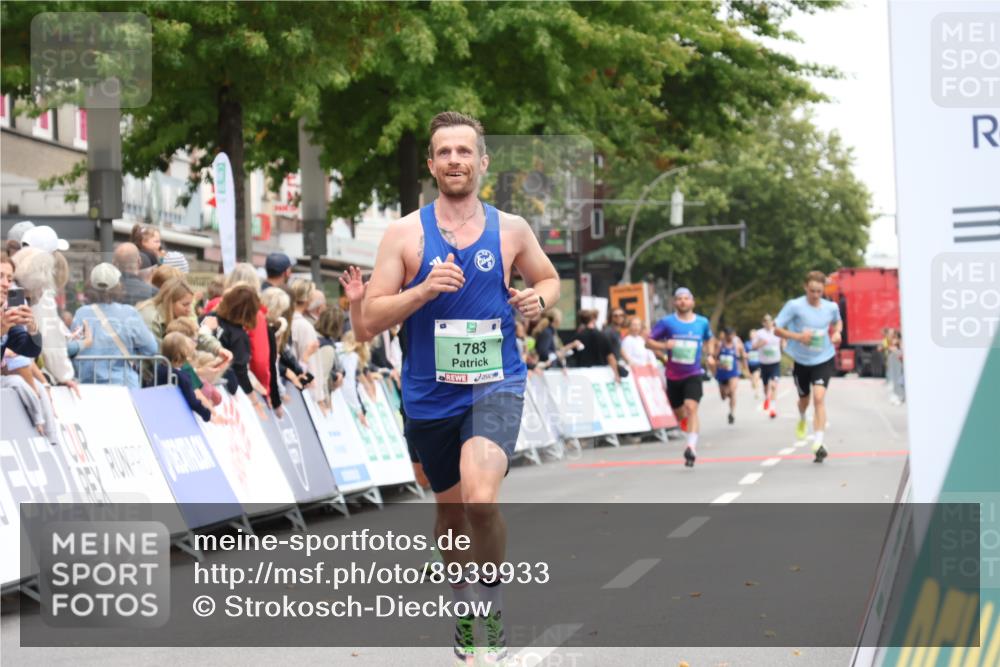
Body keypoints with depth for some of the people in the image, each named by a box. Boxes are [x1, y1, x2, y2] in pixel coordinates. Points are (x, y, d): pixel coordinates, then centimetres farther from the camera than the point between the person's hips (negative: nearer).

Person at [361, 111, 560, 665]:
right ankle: (462, 607, 40)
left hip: (495, 385, -2)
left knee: (481, 499, -25)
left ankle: (492, 607, -6)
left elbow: (549, 279, 20)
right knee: (450, 509, 17)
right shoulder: (405, 234, -2)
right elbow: (371, 318, -4)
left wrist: (538, 299, -3)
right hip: (429, 394, 2)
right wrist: (423, 290, -20)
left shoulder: (511, 230, 2)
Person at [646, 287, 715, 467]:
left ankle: (692, 447, -26)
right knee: (679, 414, 12)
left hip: (693, 374, -1)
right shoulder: (667, 322, -5)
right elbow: (648, 341, -3)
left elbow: (709, 340, 23)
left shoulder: (703, 322, 2)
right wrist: (664, 346, -21)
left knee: (691, 407, -21)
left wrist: (709, 355, 5)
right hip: (673, 376, 1)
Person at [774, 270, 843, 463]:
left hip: (823, 360, 0)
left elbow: (837, 322, 18)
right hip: (801, 360, 0)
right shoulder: (795, 306, -15)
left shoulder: (831, 307, -5)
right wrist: (797, 336, -27)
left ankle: (818, 443, -21)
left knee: (819, 397, -18)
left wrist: (837, 332, -4)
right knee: (804, 397, 19)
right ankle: (802, 419, 57)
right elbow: (776, 328, -13)